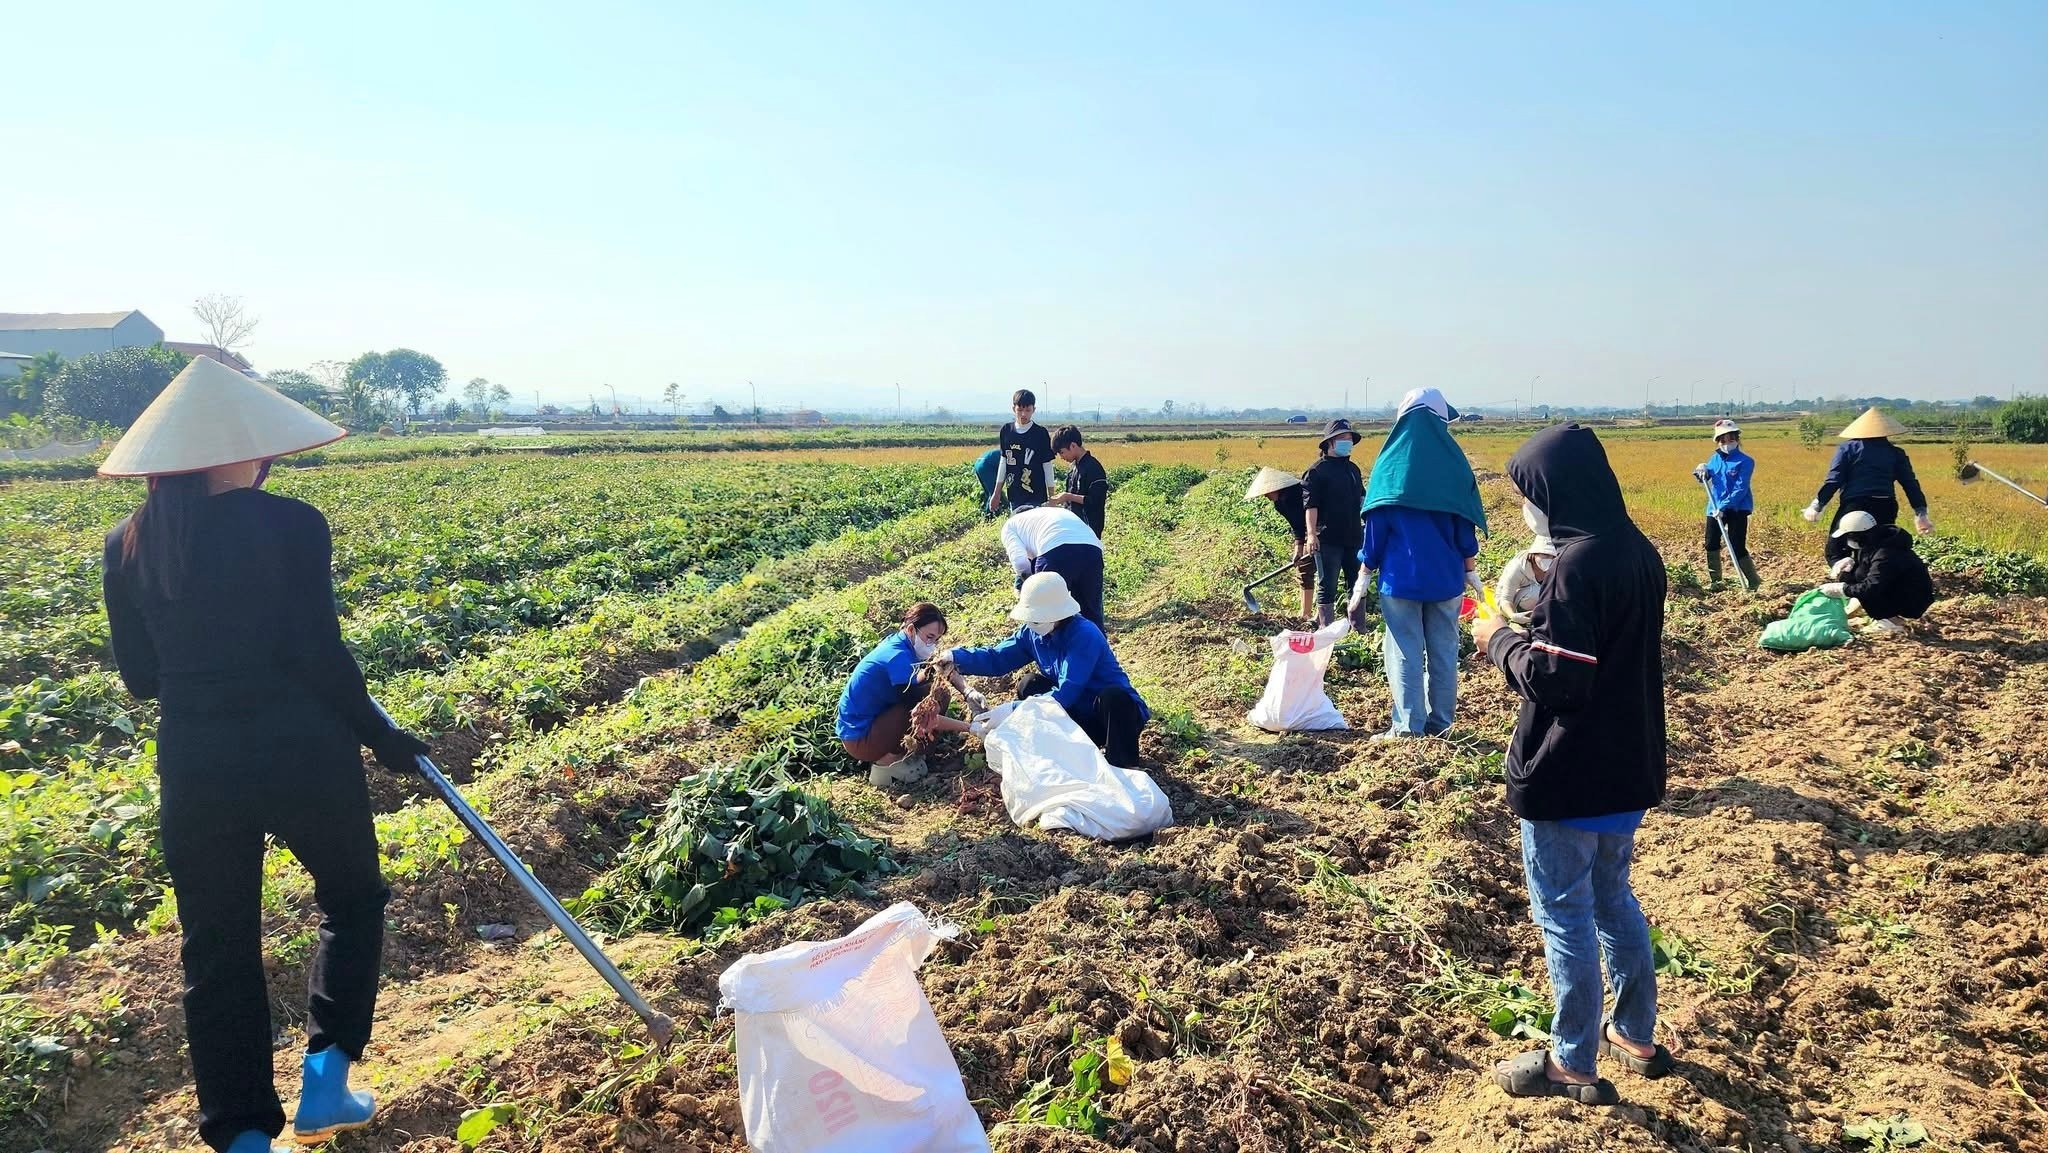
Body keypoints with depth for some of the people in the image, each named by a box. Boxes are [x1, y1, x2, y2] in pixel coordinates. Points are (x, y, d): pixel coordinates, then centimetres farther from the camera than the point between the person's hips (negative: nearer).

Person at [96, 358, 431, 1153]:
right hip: (302, 755, -3)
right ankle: (324, 1081, 18)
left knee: (217, 950, 15)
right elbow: (319, 656, -15)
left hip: (196, 767, 4)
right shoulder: (291, 527, -13)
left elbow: (140, 678, 7)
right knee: (352, 900, 22)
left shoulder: (128, 546, 2)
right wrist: (378, 736, -2)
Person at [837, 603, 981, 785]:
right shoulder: (897, 657, -26)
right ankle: (886, 762, -8)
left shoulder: (898, 641, 0)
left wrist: (968, 692, -9)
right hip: (859, 740, -9)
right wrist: (969, 727, -21)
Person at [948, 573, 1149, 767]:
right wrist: (956, 658, -17)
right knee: (1029, 684, -10)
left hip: (1116, 710, -6)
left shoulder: (1084, 636, -29)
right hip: (1078, 714, 6)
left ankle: (1123, 766, -22)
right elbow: (997, 658, 1)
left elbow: (1065, 694, -35)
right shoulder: (1034, 633, -6)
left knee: (1113, 696, -38)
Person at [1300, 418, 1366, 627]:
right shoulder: (1317, 470, -7)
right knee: (1327, 586, -2)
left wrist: (1366, 526, 20)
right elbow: (1310, 505, -14)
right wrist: (1312, 534, -22)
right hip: (1328, 539, -7)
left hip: (1353, 537, 7)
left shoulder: (1353, 469, 16)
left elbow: (1361, 499, 26)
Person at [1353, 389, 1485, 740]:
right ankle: (1440, 723, 15)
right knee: (1443, 650, 10)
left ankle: (1408, 727, 1)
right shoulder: (1455, 464, 0)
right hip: (1446, 577, 2)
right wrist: (1471, 571, 13)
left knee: (1405, 651, 2)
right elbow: (1465, 526, 4)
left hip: (1400, 577, -2)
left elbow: (1375, 526, -3)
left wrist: (1363, 579, 2)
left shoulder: (1390, 463, -4)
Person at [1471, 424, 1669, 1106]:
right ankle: (1636, 1037, 36)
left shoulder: (1577, 565, -24)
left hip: (1569, 776, -9)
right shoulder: (1638, 552, 4)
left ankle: (1575, 1064, 19)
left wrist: (1500, 639, -11)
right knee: (1614, 900, 23)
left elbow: (1556, 679, -25)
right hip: (1627, 765, 9)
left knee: (1564, 914, 6)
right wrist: (1542, 615, 8)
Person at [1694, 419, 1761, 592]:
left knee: (1737, 548, -7)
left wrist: (1724, 508, -24)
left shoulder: (1745, 462, -11)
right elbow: (1704, 479, 11)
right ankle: (1715, 581, 20)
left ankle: (1753, 581, 7)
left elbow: (1740, 489, -17)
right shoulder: (1715, 459, 7)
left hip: (1737, 509, -6)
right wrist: (1702, 471, -13)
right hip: (1714, 508, 6)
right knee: (1711, 545, 7)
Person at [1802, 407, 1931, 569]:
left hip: (1853, 507, -3)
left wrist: (1816, 506, 2)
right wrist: (1921, 513, 14)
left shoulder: (1848, 448, 6)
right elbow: (1910, 483, 11)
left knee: (1834, 552, 2)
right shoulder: (1895, 452, 15)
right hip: (1885, 509, 4)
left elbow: (1833, 481, -2)